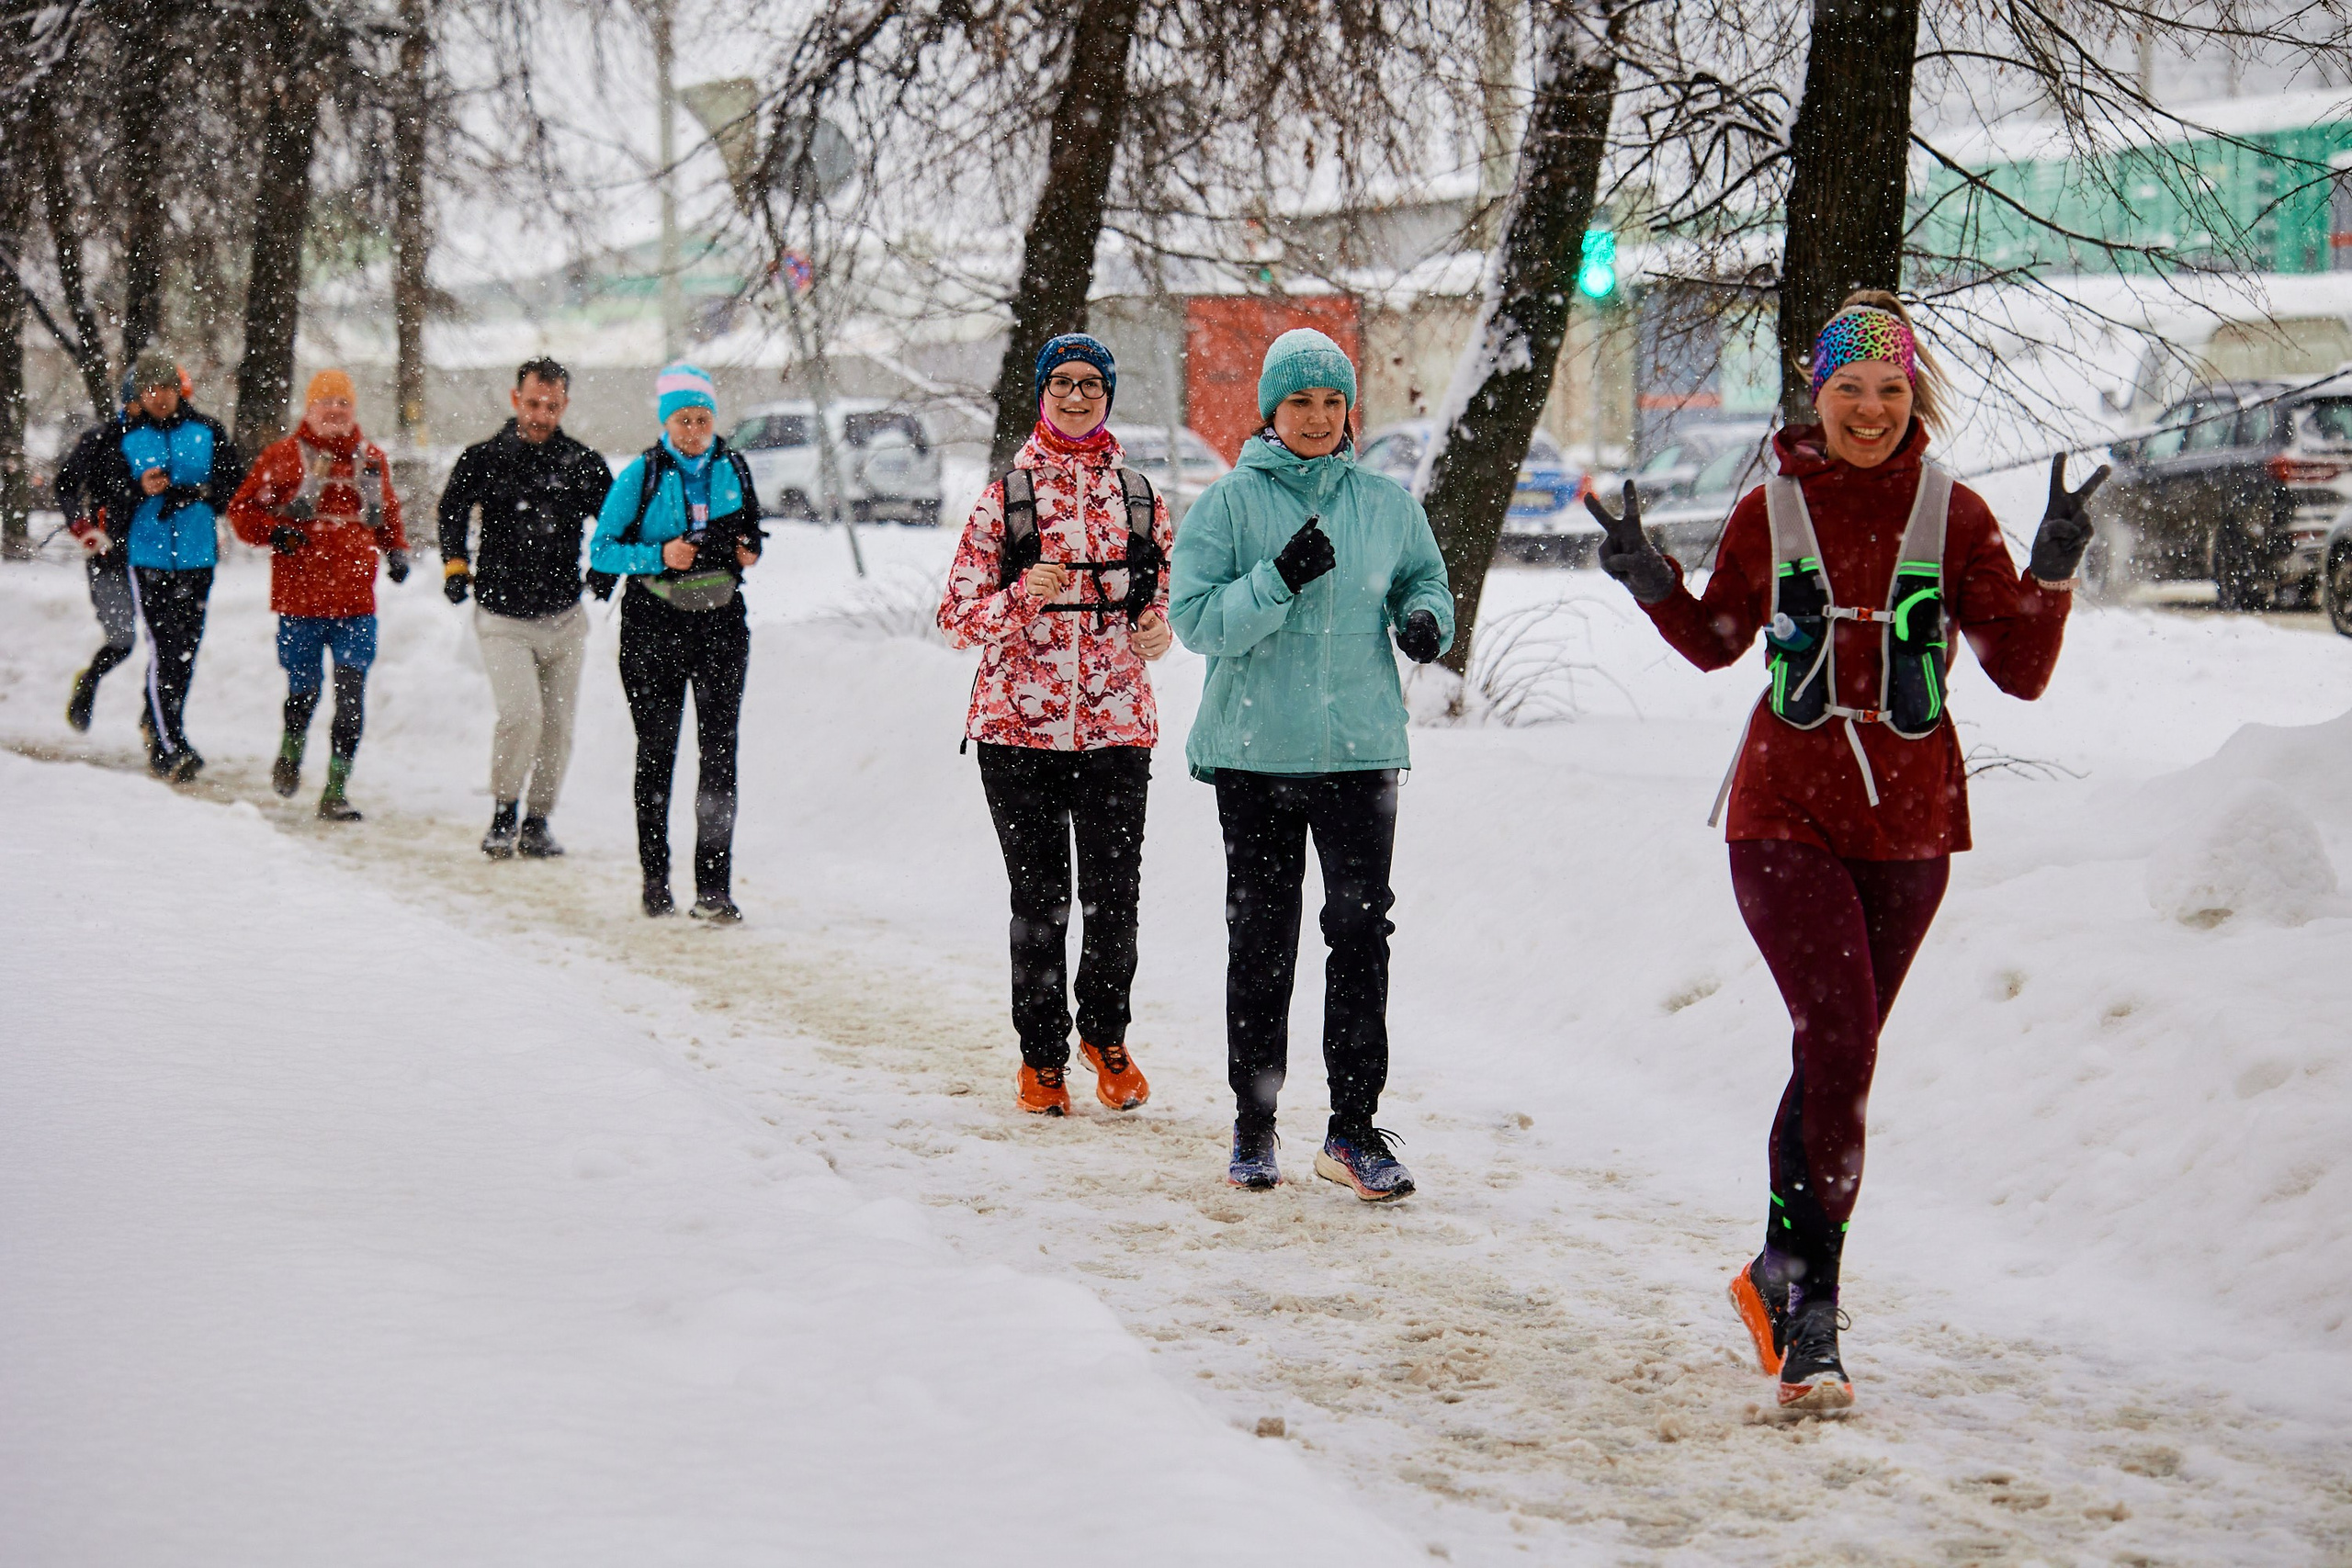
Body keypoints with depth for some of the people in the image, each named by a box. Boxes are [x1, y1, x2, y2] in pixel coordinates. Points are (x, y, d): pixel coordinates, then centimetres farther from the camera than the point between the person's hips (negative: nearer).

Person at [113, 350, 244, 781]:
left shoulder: (208, 432, 6)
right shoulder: (127, 438, 4)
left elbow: (234, 482, 4)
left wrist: (192, 493, -11)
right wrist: (142, 488, -16)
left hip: (197, 555, 2)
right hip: (148, 555, -2)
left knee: (187, 648, 8)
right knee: (165, 647, -12)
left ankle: (155, 721, 30)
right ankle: (170, 746, -12)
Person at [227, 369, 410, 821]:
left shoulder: (372, 460, 12)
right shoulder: (284, 457, 0)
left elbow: (388, 514, 27)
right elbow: (242, 510, 4)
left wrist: (397, 549, 10)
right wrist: (274, 531, -14)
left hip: (357, 602, 2)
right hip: (300, 601, -2)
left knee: (351, 695, -7)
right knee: (304, 689, 8)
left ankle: (336, 788, -3)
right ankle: (291, 750, 39)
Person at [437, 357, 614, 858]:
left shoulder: (585, 466, 3)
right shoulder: (484, 460, -1)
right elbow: (452, 512, 7)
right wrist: (455, 565, -8)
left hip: (565, 619, 3)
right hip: (503, 619, -3)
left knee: (558, 725, 5)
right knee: (521, 713, -18)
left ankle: (537, 821, 22)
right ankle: (503, 812, 2)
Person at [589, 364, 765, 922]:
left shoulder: (733, 469, 6)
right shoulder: (642, 475, -4)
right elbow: (602, 548, -4)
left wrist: (749, 550, 0)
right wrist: (659, 556, -18)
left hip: (721, 624, 2)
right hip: (654, 624, -2)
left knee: (720, 751, -8)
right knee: (656, 751, 6)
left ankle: (714, 888, -10)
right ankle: (655, 879, 18)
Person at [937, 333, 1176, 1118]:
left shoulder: (1140, 496, 10)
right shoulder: (1004, 497, 4)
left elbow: (1166, 590, 21)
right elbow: (956, 614, 2)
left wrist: (1160, 626, -2)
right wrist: (1023, 597, -16)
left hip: (1116, 722, 1)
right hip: (1020, 724, -1)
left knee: (1114, 897, -1)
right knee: (1039, 898, 2)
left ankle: (1105, 1034, 24)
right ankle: (1042, 1054, 18)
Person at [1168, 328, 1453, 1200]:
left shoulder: (1386, 504, 7)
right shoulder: (1229, 504, -1)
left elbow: (1423, 578, 19)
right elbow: (1195, 618, -7)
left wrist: (1426, 619, -3)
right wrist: (1282, 578, -20)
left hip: (1360, 746, 1)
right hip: (1255, 752, -1)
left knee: (1361, 932, -5)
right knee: (1260, 941, 6)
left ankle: (1354, 1128, 1)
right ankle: (1253, 1126, 16)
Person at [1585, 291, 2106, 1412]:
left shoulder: (1953, 515, -1)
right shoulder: (1772, 511, 0)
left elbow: (2021, 672, -2)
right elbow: (1715, 642, 16)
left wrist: (2053, 573, -18)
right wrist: (1655, 588, -3)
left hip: (1908, 825, 2)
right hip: (1785, 816, -2)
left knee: (1838, 1054, 13)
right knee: (1839, 1042, -17)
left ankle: (1778, 1273, 32)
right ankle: (1812, 1317, -14)